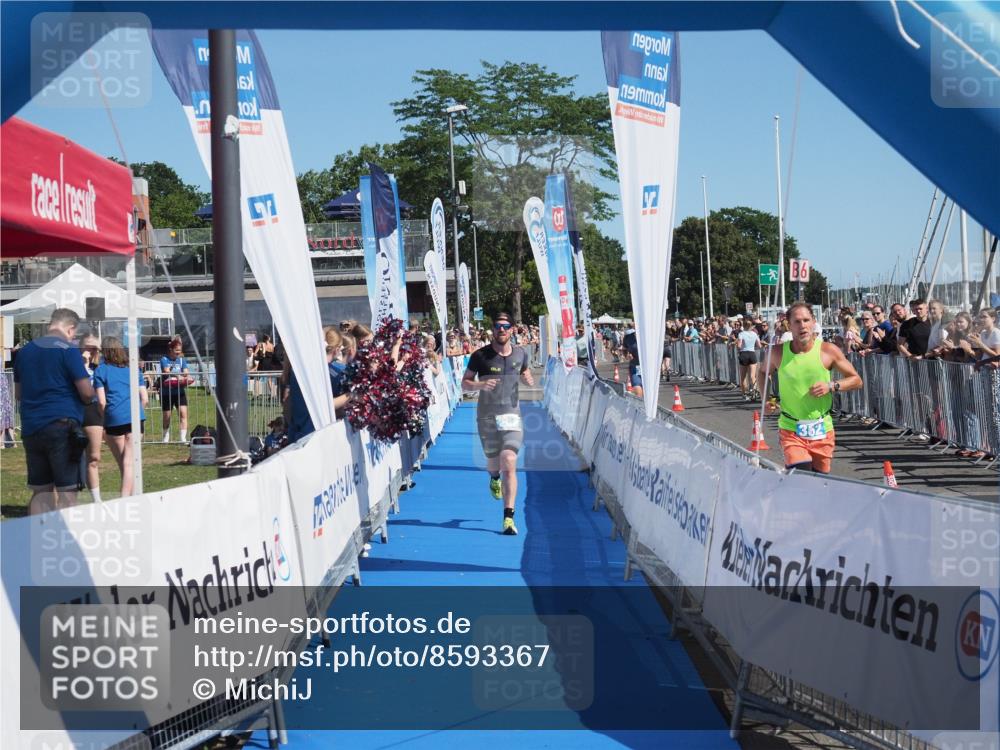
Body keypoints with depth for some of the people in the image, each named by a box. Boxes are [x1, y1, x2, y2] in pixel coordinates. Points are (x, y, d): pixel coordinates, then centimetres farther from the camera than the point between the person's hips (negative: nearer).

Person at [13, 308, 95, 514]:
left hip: (31, 429, 6)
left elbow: (18, 393, 23)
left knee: (40, 492, 11)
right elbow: (87, 393, -10)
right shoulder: (68, 349, -7)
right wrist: (89, 395, 11)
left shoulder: (25, 351, 13)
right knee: (67, 493, -4)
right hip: (62, 426, -6)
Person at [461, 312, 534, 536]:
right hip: (487, 416, 0)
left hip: (512, 415, 0)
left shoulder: (520, 354, 4)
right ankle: (494, 478, 54)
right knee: (494, 462, 12)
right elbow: (464, 383, 0)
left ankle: (509, 517, -14)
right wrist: (480, 385, -21)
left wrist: (528, 380, -2)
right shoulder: (480, 355, -5)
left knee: (509, 463, -14)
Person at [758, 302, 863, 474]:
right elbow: (762, 372, 19)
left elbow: (856, 380, 3)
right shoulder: (778, 353, -2)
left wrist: (832, 386, -14)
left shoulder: (828, 350, -4)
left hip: (822, 429, 1)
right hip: (791, 429, -1)